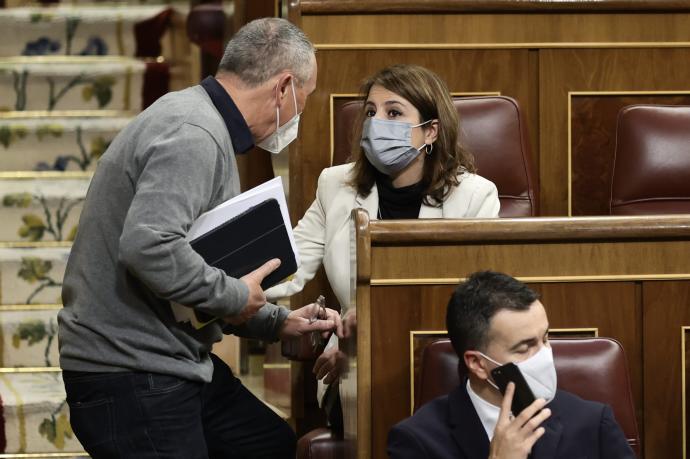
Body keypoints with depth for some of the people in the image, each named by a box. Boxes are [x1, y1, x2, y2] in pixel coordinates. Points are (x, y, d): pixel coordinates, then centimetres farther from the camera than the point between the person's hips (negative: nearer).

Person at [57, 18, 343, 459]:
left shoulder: (204, 127, 17)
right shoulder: (192, 136, -18)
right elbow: (148, 247, -32)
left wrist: (278, 323, 16)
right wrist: (235, 296, -18)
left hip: (175, 363, 11)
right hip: (129, 374, -11)